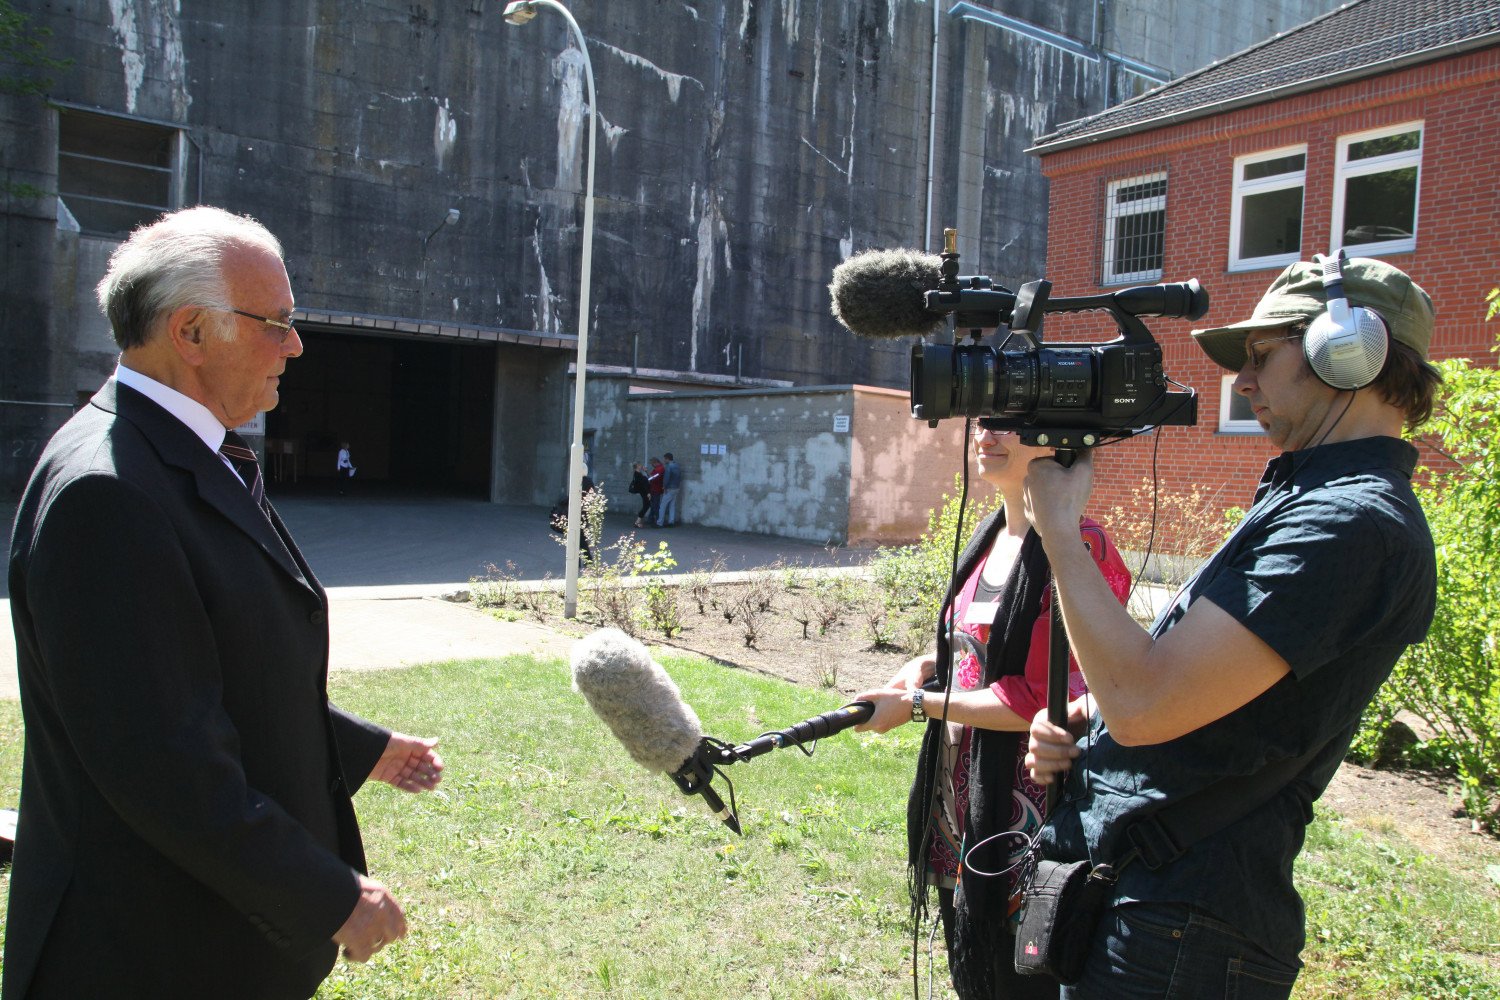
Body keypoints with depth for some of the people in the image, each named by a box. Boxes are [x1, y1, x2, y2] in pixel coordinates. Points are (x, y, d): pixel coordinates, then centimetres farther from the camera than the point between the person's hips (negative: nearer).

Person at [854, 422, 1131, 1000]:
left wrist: (915, 704, -17)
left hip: (1019, 809, -8)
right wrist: (929, 663, 0)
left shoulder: (1078, 547, -20)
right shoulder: (990, 535, 7)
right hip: (959, 795, 8)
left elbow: (1043, 700, -22)